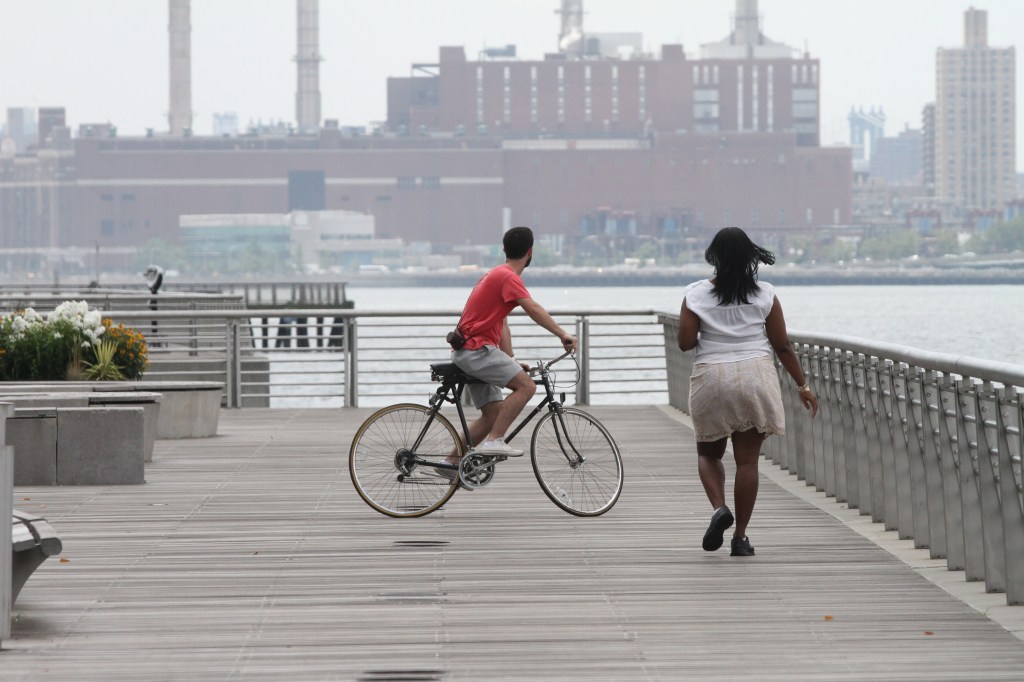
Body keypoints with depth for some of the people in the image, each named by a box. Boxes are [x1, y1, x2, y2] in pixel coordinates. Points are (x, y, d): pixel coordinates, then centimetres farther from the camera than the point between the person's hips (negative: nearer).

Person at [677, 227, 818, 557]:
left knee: (708, 452, 18)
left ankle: (719, 507, -9)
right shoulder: (764, 294, -2)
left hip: (711, 379, 0)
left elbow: (685, 343, -6)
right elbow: (782, 346, 0)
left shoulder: (696, 295, -4)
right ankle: (740, 537, 4)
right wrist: (802, 385, 8)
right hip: (755, 377, 0)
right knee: (747, 459, 4)